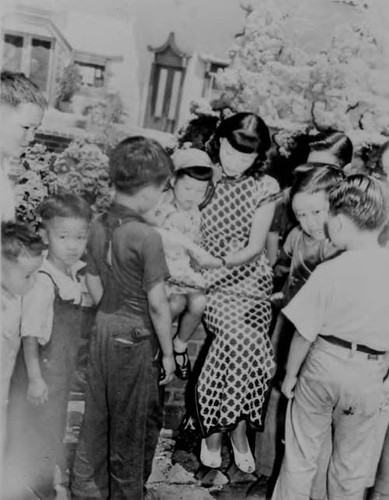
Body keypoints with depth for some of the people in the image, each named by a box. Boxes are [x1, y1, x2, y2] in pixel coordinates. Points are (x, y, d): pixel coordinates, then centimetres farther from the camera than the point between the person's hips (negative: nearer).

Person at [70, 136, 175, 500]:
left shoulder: (99, 226, 0)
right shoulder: (147, 236, -21)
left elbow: (93, 283, 8)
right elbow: (156, 303, -18)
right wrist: (168, 353, -7)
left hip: (103, 330, 7)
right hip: (136, 338, -6)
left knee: (97, 417, 19)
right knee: (133, 425, 12)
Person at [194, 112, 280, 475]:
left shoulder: (265, 188, 0)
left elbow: (255, 247, -4)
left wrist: (221, 265, -16)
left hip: (249, 281, 1)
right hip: (208, 282, -1)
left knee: (239, 341, -20)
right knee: (242, 337, -25)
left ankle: (215, 427, 3)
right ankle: (236, 429, -5)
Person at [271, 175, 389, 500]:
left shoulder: (329, 272, -19)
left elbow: (304, 334, -13)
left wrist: (290, 375, 2)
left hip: (322, 366, -2)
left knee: (301, 452, 17)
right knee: (352, 461, 21)